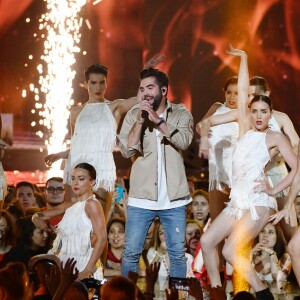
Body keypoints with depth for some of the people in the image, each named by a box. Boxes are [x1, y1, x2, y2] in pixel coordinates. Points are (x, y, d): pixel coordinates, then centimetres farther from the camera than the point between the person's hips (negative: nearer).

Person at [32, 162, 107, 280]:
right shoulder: (69, 205, 14)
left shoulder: (92, 204, -7)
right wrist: (37, 219, -3)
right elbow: (37, 216, 23)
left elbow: (101, 239, -16)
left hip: (82, 265, -7)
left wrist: (87, 271, -23)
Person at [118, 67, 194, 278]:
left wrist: (158, 120, -16)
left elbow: (184, 141, -15)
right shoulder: (133, 115, 5)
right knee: (131, 253, 1)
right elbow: (127, 150, -5)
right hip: (141, 197, 0)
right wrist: (140, 121, -12)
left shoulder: (181, 114, 3)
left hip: (173, 197, 0)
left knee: (177, 253, 5)